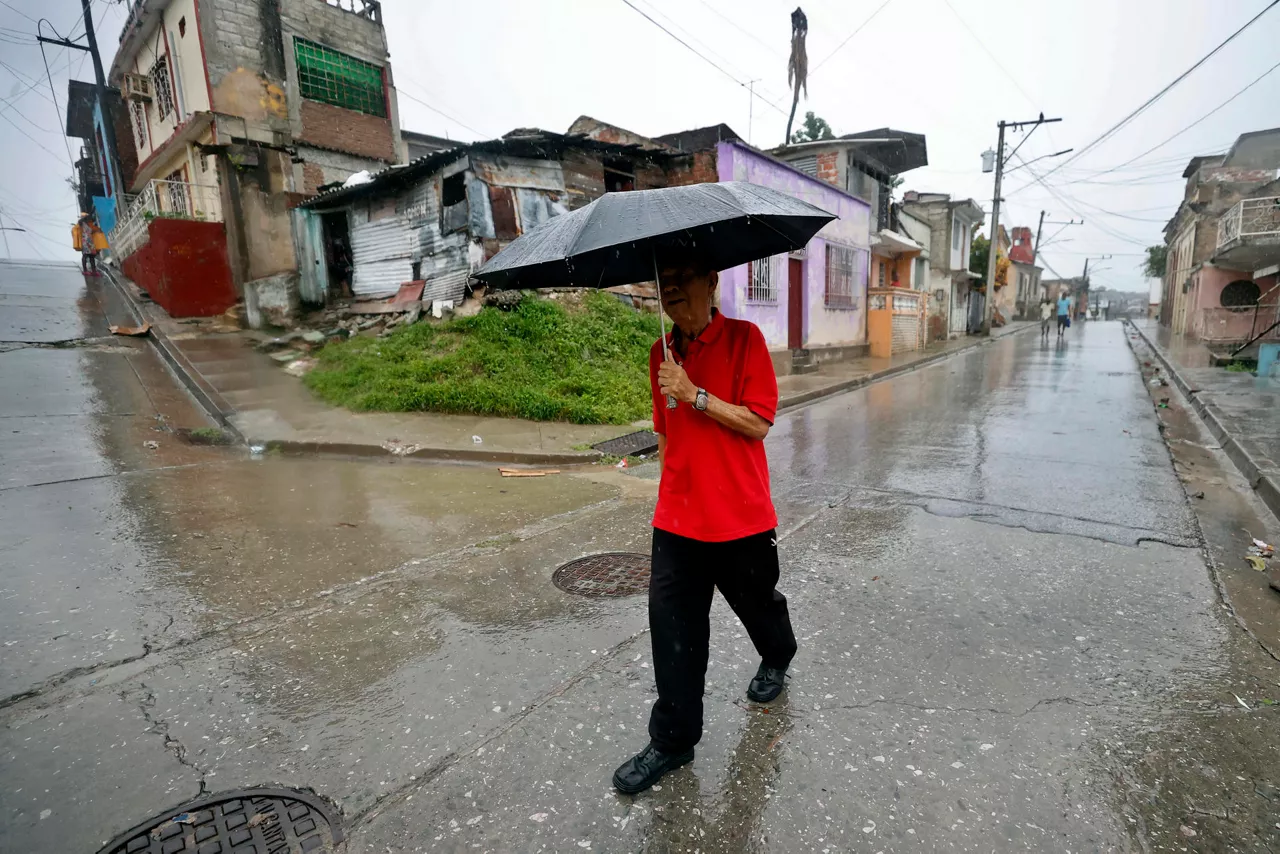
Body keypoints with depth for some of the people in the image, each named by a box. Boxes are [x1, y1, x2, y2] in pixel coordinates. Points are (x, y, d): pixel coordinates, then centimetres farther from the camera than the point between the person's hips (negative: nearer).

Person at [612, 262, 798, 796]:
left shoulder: (744, 338, -9)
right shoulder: (662, 354, 7)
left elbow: (758, 423, -15)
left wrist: (694, 394, -23)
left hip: (741, 515, -3)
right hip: (677, 517, 4)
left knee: (757, 604, 20)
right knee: (672, 626, 3)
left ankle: (776, 660, 53)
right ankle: (673, 740, 20)